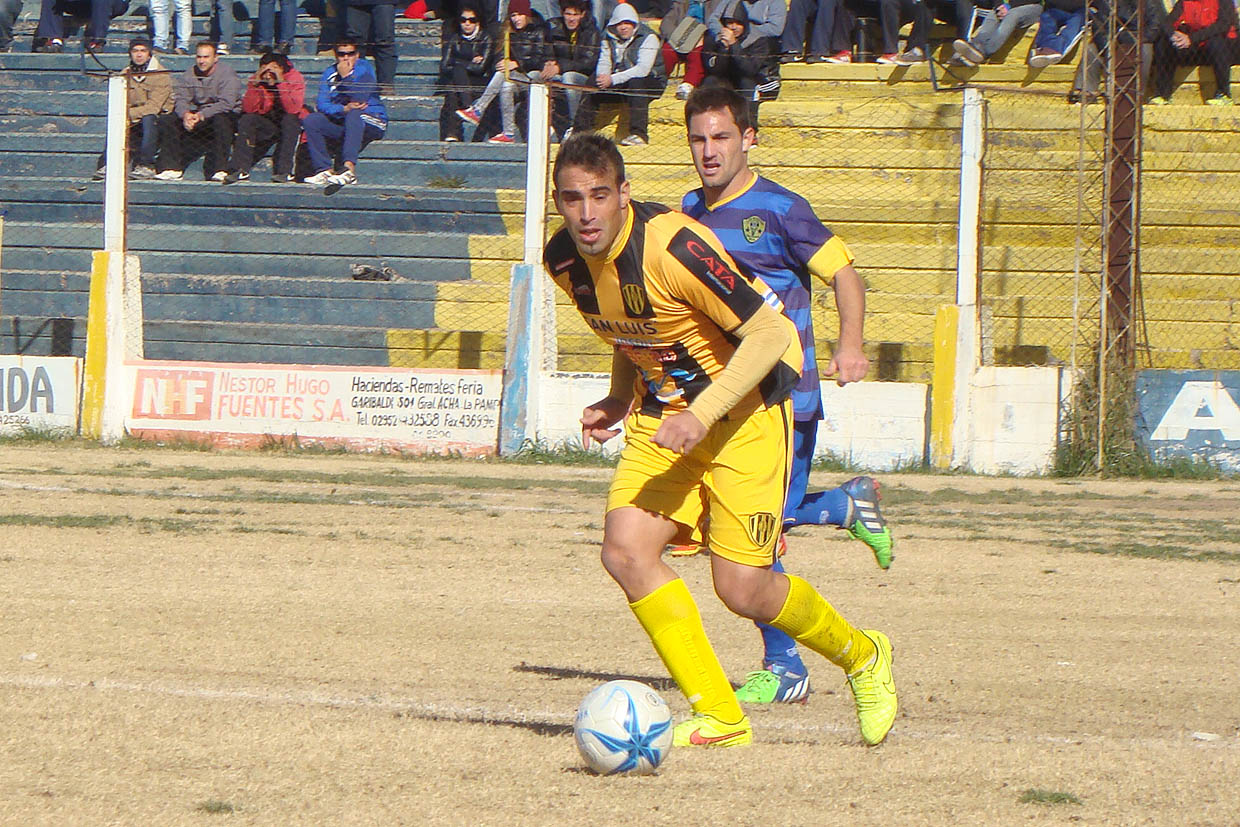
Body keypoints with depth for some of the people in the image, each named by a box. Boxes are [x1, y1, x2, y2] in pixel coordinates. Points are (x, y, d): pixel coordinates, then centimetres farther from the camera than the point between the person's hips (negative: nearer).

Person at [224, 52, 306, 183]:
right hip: (266, 123, 2)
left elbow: (293, 109, -31)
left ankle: (284, 171, -32)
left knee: (290, 118, -33)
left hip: (290, 123, -2)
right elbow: (248, 109, -19)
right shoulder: (256, 80, -9)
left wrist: (281, 82, -36)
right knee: (246, 120, -22)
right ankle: (240, 170, -24)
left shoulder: (295, 78, -17)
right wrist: (255, 84, -28)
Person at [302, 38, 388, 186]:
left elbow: (359, 99, -18)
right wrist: (344, 109, -22)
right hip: (341, 126, 4)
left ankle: (349, 169, -52)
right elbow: (322, 104, -5)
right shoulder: (329, 73, 8)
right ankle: (325, 170, -28)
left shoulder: (364, 68, -4)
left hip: (371, 123, -4)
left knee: (354, 114, -37)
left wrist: (345, 76, -15)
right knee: (311, 119, -17)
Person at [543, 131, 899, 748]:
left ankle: (862, 656, 21)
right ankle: (718, 716, -6)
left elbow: (769, 334, -24)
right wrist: (618, 401, 3)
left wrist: (702, 415, -30)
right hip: (662, 412, 7)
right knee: (625, 551, -15)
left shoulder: (673, 247, -27)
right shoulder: (563, 259, -4)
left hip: (742, 406, -7)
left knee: (741, 590, -9)